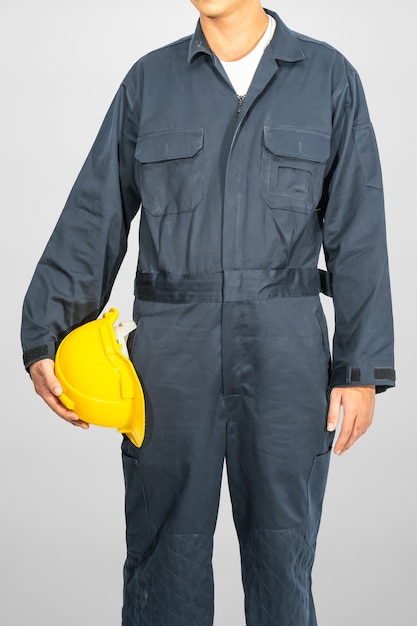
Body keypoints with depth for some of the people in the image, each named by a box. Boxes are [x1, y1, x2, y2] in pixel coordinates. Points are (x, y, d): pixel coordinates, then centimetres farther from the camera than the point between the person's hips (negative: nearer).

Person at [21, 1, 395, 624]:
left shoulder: (329, 77, 4)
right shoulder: (149, 80, 7)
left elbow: (358, 237, 1)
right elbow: (93, 219, 4)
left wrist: (362, 368, -3)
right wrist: (43, 337, -4)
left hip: (286, 346, 0)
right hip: (172, 346, 1)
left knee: (282, 549, 10)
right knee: (166, 553, 8)